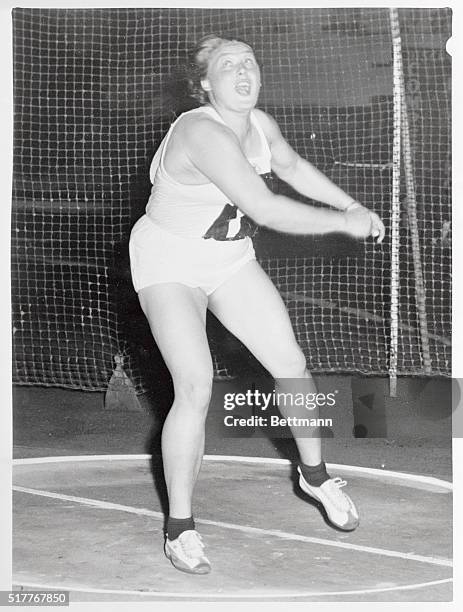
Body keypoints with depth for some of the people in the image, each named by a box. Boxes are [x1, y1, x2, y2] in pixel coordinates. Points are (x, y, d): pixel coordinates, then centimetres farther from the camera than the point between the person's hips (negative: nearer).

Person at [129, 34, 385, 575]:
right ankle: (180, 526, -5)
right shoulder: (203, 133, -31)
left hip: (230, 260, 8)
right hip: (169, 264, -7)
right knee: (195, 388, -20)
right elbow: (266, 210, -36)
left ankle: (314, 474, 30)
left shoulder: (259, 124, -4)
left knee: (292, 365, 4)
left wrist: (354, 206, 15)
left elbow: (291, 166, 19)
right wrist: (344, 222, -26)